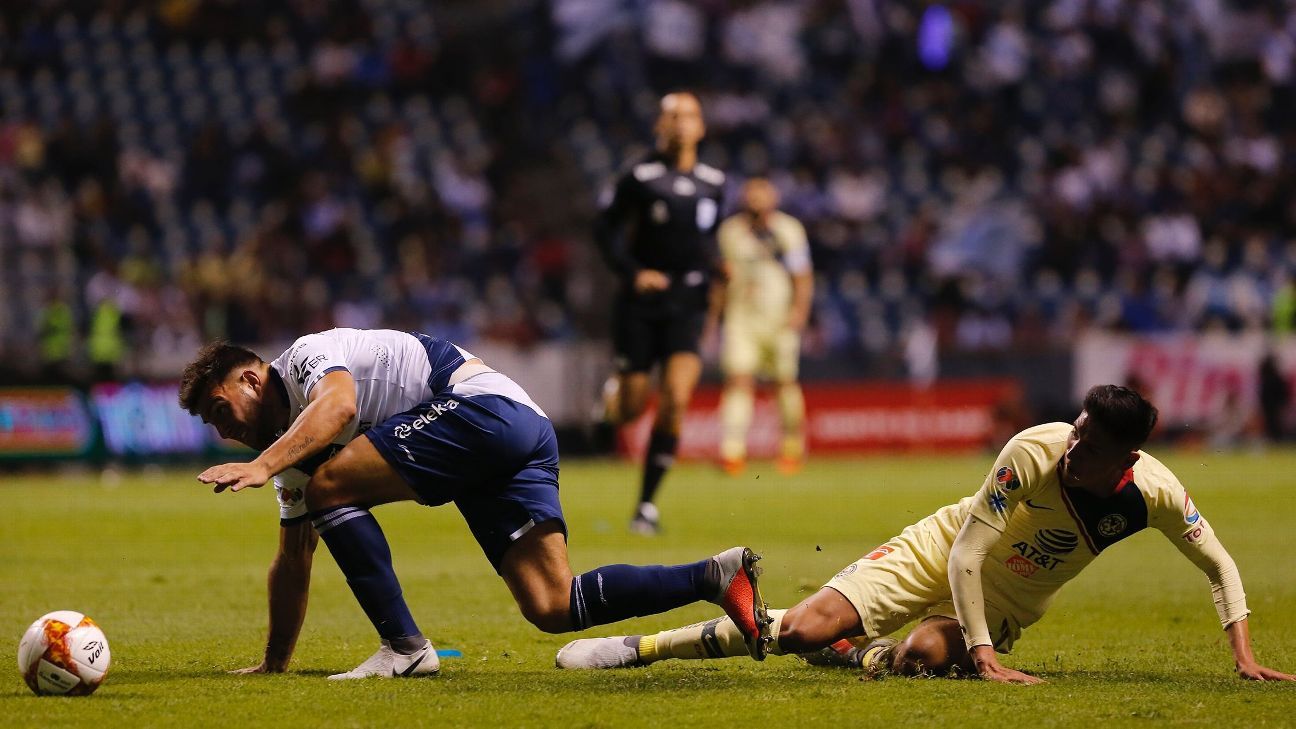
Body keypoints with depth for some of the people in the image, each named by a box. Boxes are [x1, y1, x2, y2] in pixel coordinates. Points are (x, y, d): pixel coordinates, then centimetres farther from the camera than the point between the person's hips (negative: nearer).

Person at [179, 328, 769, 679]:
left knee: (328, 485, -14)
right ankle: (715, 578, -11)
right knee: (552, 609, -6)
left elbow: (340, 401, -24)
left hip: (486, 405, -10)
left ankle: (404, 646, -17)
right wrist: (273, 664, 32)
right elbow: (293, 559, 31)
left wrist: (263, 465, -32)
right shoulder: (294, 446, 27)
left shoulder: (306, 355, 1)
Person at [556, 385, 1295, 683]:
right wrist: (984, 655, -34)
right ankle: (638, 647, -5)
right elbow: (967, 552, -27)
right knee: (804, 626, -18)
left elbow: (1221, 565, -6)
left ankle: (846, 651, 3)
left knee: (922, 658, -30)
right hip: (943, 554, -3)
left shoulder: (1153, 494, -23)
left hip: (1007, 602, 3)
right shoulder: (1036, 452, -30)